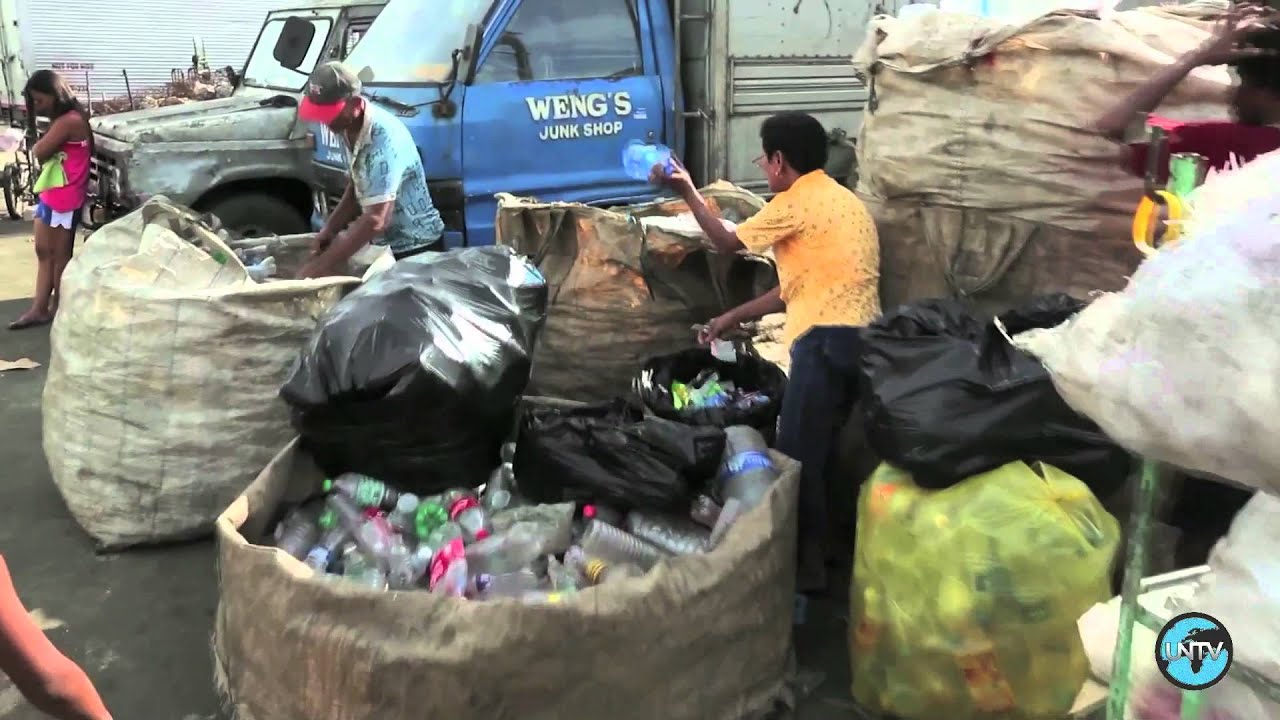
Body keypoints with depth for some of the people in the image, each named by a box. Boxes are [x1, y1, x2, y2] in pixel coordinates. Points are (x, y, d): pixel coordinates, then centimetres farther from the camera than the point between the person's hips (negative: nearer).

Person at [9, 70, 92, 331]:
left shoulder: (69, 121, -19)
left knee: (60, 254, 3)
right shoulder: (62, 120, 14)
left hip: (65, 199, -10)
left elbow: (39, 152, -18)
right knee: (43, 251, 11)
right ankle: (39, 309, 15)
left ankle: (57, 308, 16)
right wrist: (44, 148, -7)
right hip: (50, 195, 10)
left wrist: (41, 146, 1)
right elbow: (42, 153, 12)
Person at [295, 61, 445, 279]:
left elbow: (376, 221, -36)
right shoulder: (351, 128, -2)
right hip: (385, 242, 8)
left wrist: (322, 265, -34)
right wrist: (330, 228, -3)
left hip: (415, 248, -8)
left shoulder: (384, 140, -30)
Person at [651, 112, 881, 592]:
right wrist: (732, 319, 27)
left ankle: (808, 565, 6)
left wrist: (686, 190, 16)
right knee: (818, 451, 18)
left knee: (797, 455, -2)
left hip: (827, 340, -10)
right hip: (861, 338, 10)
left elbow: (726, 242, 6)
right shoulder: (839, 200, 24)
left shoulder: (797, 202, -5)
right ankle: (821, 548, 27)